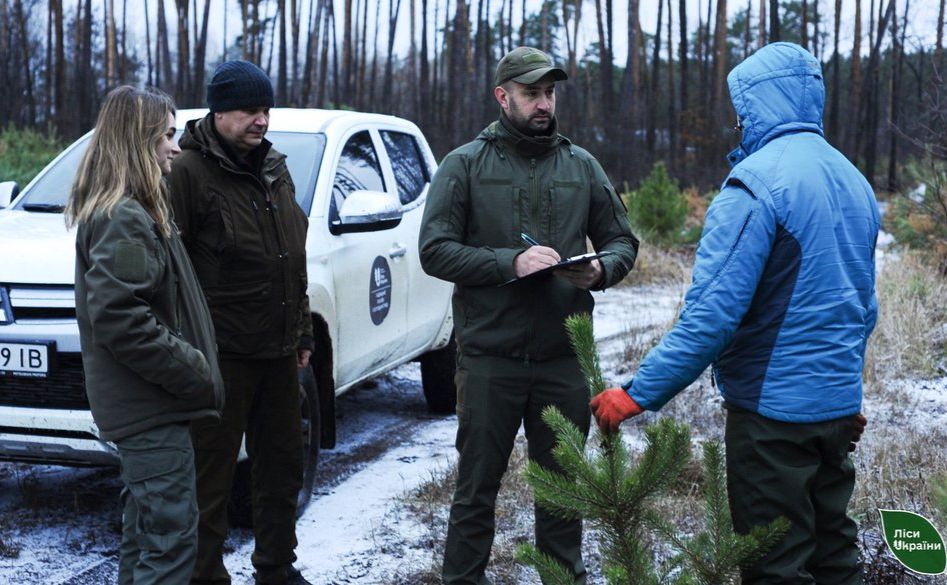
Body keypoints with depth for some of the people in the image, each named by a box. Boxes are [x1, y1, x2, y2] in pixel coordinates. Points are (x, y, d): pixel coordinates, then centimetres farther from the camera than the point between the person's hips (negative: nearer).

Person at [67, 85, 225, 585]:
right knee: (171, 535, -8)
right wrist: (194, 371, -19)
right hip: (151, 410, -11)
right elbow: (118, 318, -25)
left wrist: (193, 366, 12)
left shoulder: (134, 212, 15)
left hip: (141, 405, 11)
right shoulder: (123, 220, -17)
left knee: (144, 532, 18)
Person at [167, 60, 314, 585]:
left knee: (282, 466, 17)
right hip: (221, 356, -8)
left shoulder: (275, 169, 13)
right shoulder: (189, 171, -12)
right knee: (210, 481, 1)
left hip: (277, 352, 8)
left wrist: (302, 333, 20)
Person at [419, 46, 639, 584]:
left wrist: (601, 269, -10)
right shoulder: (465, 165, 1)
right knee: (478, 483, 7)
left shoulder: (582, 166, 9)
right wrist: (510, 262, -18)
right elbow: (435, 251, -7)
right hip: (490, 354, -2)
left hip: (564, 356, 3)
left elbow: (623, 242, 13)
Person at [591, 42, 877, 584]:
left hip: (775, 409, -8)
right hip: (839, 406, 8)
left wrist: (637, 394, -18)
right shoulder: (854, 181, 10)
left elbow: (712, 314, -24)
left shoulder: (756, 183, -17)